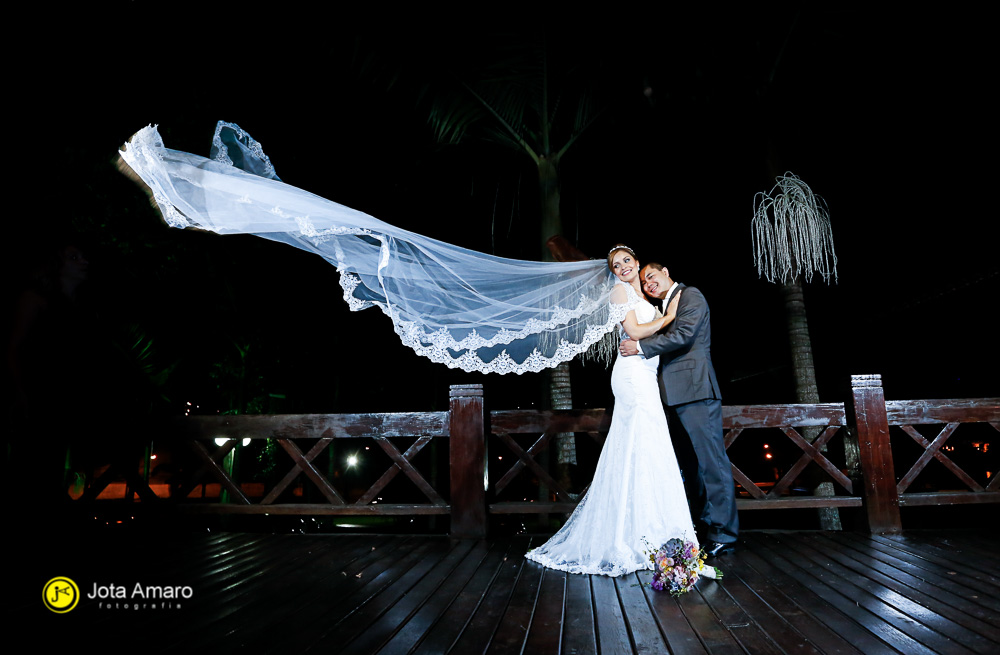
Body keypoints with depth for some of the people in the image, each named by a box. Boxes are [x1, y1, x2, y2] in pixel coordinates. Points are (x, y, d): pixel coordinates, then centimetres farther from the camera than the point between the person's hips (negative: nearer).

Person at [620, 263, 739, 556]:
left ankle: (723, 533, -3)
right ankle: (706, 526, 18)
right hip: (676, 397, 10)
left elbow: (683, 335, -15)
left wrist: (640, 346, -12)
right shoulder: (666, 307, 26)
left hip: (695, 390, -10)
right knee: (693, 463, 11)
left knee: (710, 460, -8)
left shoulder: (690, 295, -1)